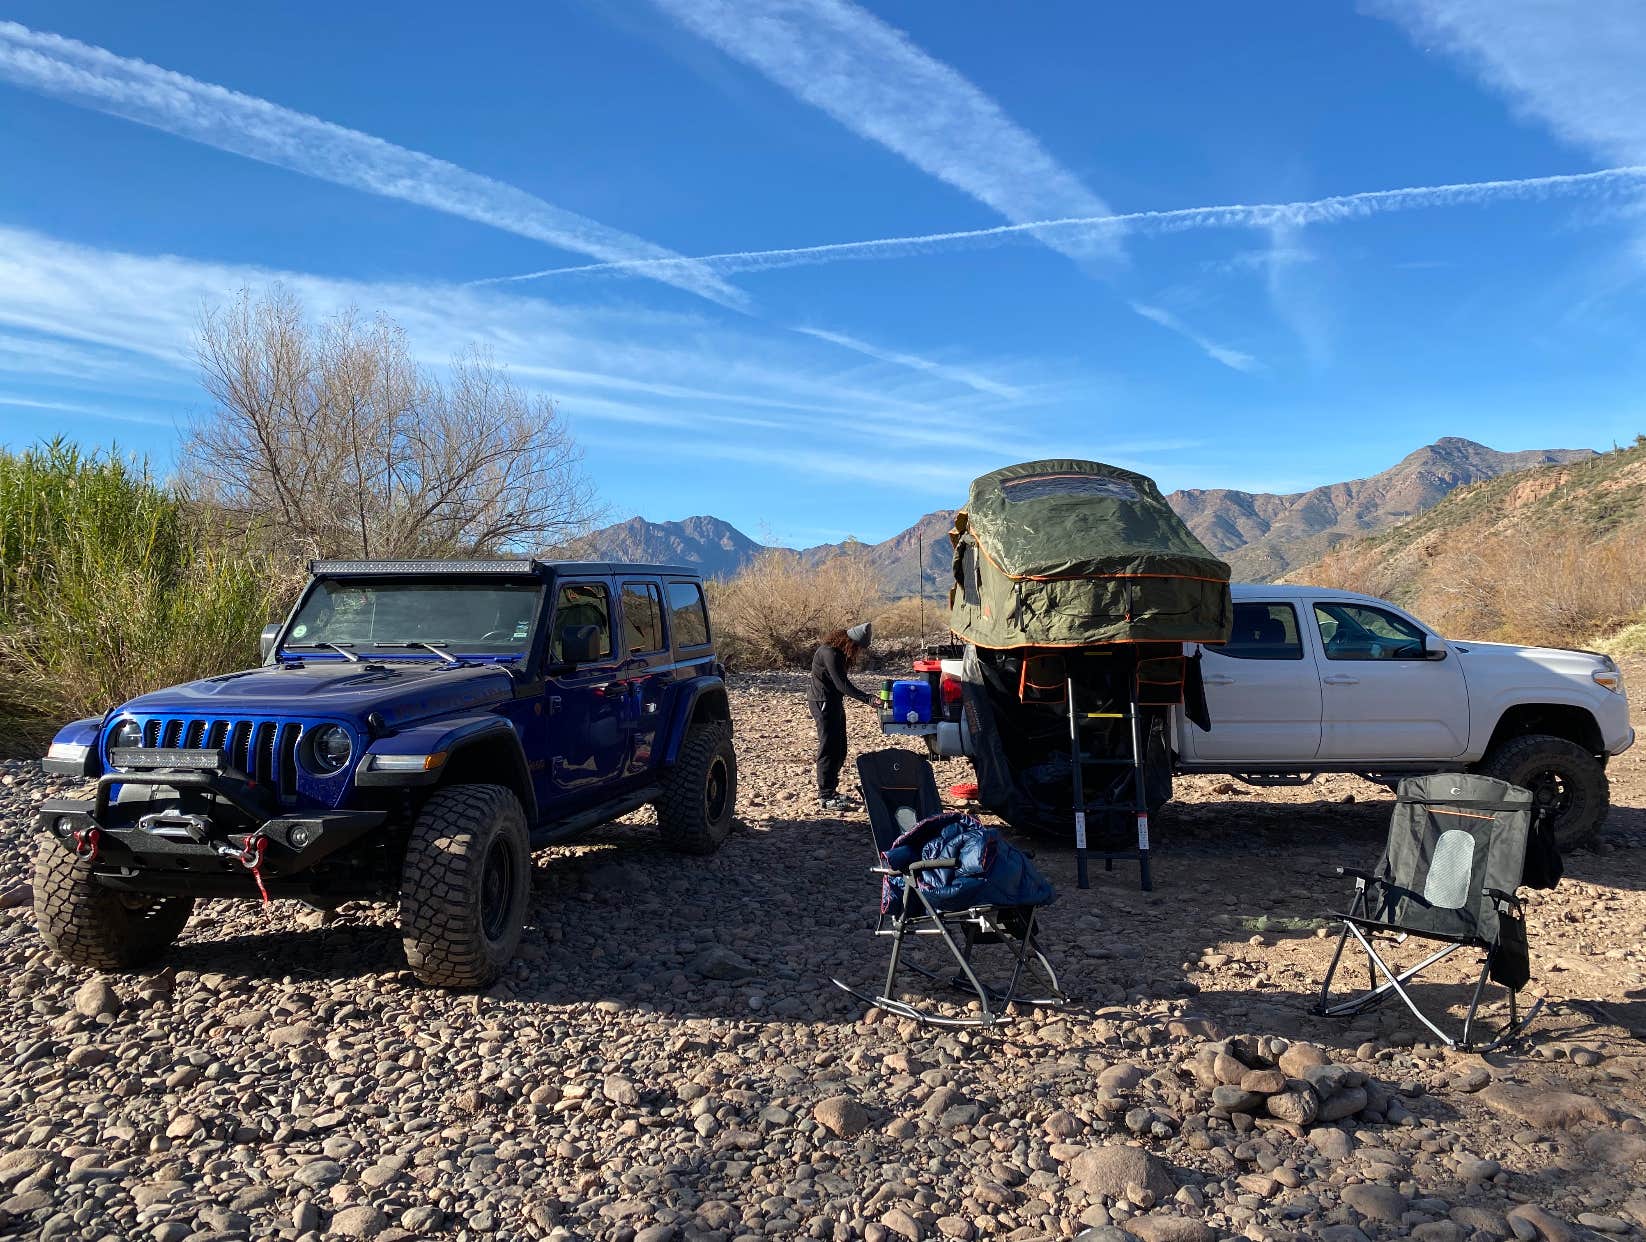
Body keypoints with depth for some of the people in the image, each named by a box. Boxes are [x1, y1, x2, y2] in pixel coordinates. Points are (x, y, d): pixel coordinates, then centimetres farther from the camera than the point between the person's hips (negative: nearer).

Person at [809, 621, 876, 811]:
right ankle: (825, 797, -3)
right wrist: (868, 699, -28)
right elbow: (842, 685, -26)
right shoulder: (829, 653, -22)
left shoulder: (839, 653, 9)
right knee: (829, 749, -8)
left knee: (839, 749, 14)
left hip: (834, 702, 10)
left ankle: (830, 790, 24)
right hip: (823, 703, -10)